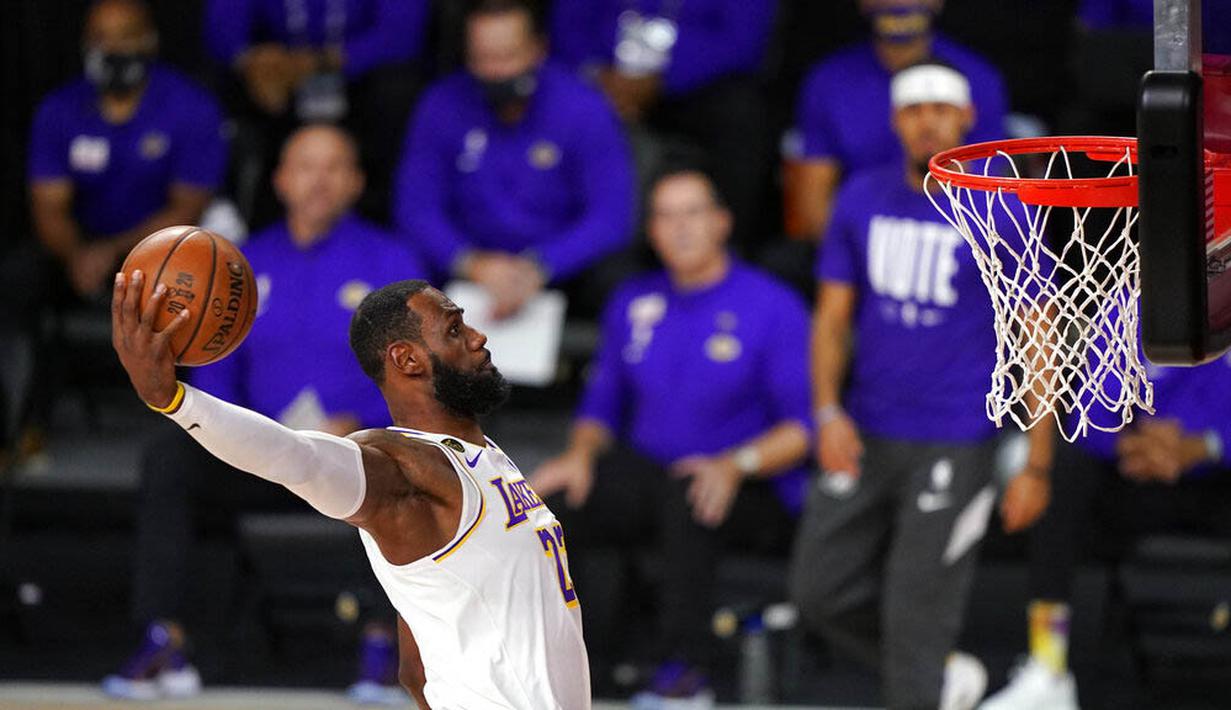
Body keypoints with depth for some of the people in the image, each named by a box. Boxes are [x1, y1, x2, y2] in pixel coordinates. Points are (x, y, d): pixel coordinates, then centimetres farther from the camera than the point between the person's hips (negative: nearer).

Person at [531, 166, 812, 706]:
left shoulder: (774, 307, -4)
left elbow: (802, 427, -9)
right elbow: (603, 402, 19)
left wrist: (738, 463, -27)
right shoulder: (633, 303, 13)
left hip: (754, 497, -5)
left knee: (686, 494, -41)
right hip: (648, 479, 5)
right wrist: (581, 453, -3)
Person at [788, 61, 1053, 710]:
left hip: (956, 445, -5)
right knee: (820, 591, 7)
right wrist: (828, 412, -7)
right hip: (865, 436, 5)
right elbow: (833, 315, 10)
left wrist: (1037, 467, -9)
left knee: (916, 613, -5)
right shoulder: (863, 199, 5)